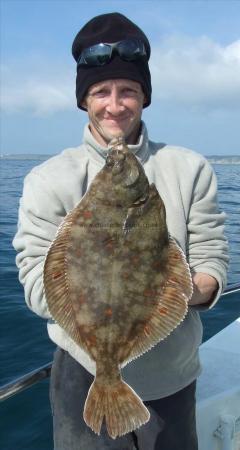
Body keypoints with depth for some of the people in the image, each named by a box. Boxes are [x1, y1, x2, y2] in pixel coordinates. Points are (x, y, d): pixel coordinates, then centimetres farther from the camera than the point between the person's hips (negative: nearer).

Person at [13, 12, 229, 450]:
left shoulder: (190, 170, -4)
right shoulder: (48, 180, -9)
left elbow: (212, 264, -4)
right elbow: (37, 284, -13)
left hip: (175, 375, 3)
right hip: (86, 371, -2)